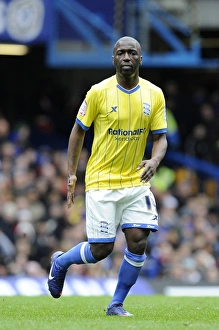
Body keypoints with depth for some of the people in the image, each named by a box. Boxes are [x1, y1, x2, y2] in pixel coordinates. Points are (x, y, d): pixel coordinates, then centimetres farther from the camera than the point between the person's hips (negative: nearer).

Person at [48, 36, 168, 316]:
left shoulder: (154, 95, 1)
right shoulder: (98, 92, -7)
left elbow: (160, 137, 4)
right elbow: (78, 130, 3)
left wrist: (154, 161, -17)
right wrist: (72, 173, 1)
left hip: (136, 181, 3)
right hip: (102, 182, -3)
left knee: (138, 241, -9)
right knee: (101, 250, -5)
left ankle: (116, 304, 8)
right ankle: (60, 262, 28)